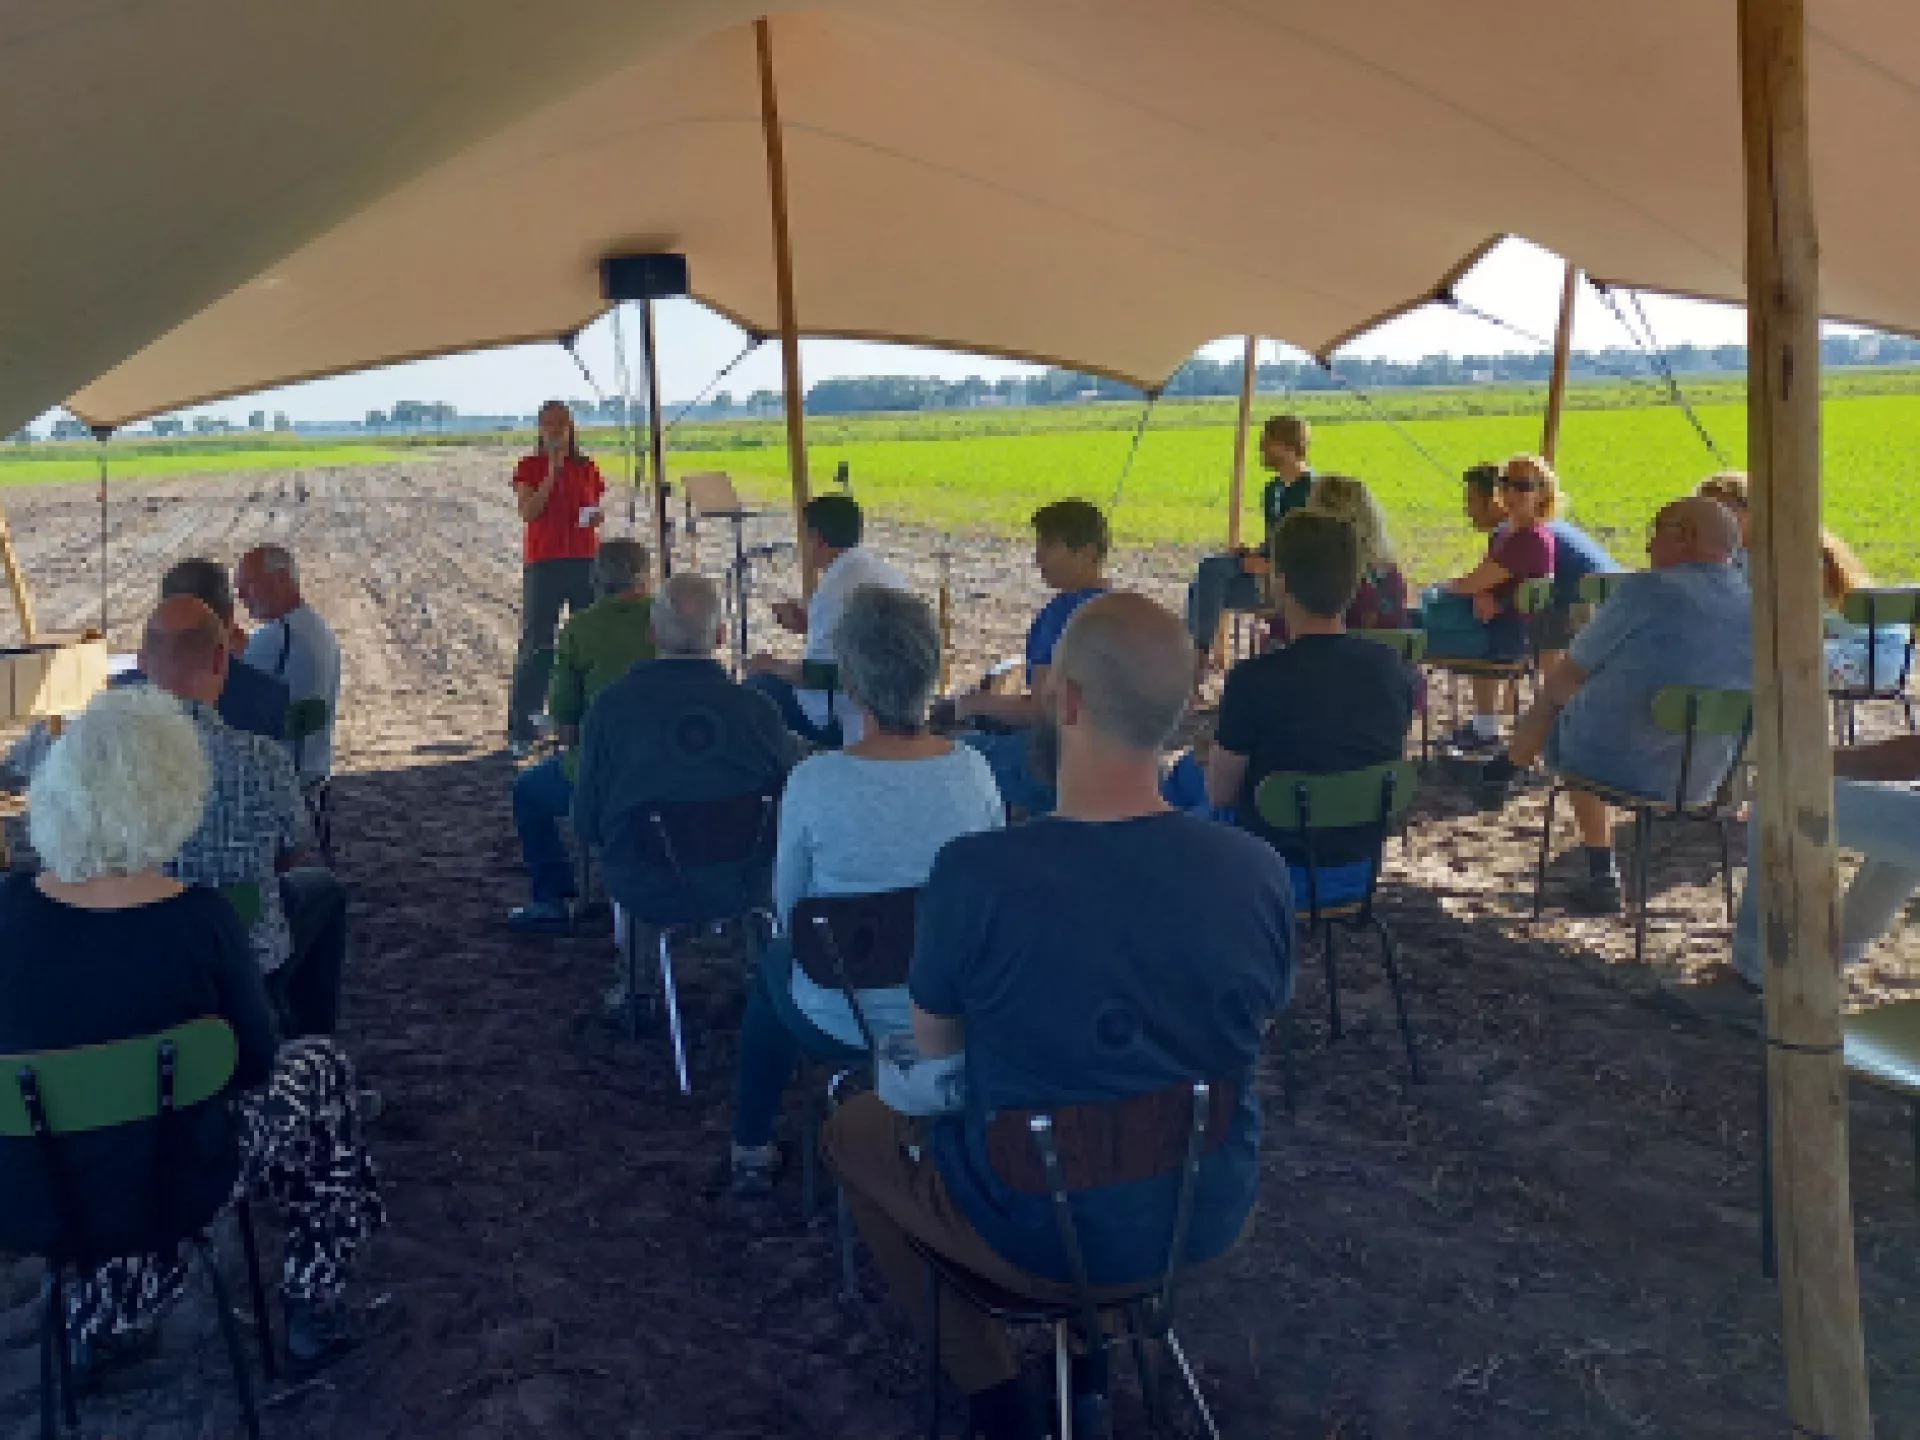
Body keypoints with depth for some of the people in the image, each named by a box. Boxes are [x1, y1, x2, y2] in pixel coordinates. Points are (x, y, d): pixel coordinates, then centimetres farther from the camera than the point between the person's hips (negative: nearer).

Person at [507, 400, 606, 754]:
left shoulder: (587, 468, 10)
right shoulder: (529, 467, 2)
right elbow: (527, 512, -11)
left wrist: (597, 518, -6)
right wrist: (552, 471, -15)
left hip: (585, 561, 3)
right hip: (544, 564, -3)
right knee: (535, 645, -2)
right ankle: (520, 730, 3)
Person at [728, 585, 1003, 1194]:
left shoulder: (814, 781, -22)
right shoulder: (973, 771, -13)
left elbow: (787, 909, -6)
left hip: (841, 1024, -3)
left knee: (773, 961, 31)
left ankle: (752, 1150, 40)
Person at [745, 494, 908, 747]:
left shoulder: (835, 586, -20)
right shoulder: (885, 571, 7)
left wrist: (773, 666, -3)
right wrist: (810, 626, 19)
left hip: (849, 724, -9)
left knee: (757, 686, 3)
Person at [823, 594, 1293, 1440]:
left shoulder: (975, 872, -27)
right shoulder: (1259, 872, -17)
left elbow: (934, 1048, -9)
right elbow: (1253, 1026, 2)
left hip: (1041, 1233, -3)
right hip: (1210, 1217, 4)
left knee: (852, 1129, 24)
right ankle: (1089, 1348, 40)